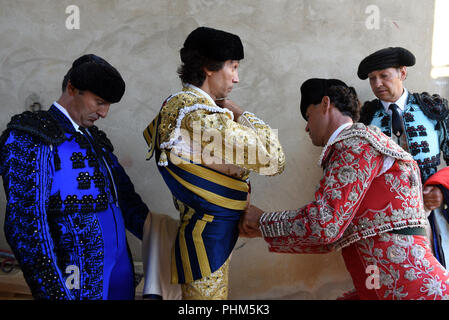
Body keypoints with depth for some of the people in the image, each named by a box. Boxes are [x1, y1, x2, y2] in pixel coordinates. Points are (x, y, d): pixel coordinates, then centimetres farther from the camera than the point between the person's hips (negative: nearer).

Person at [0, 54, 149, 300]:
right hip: (78, 279, -7)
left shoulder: (94, 138, 14)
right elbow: (24, 224, -18)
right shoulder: (30, 138, -10)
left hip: (120, 267, 7)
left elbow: (126, 200, 16)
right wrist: (55, 292, -23)